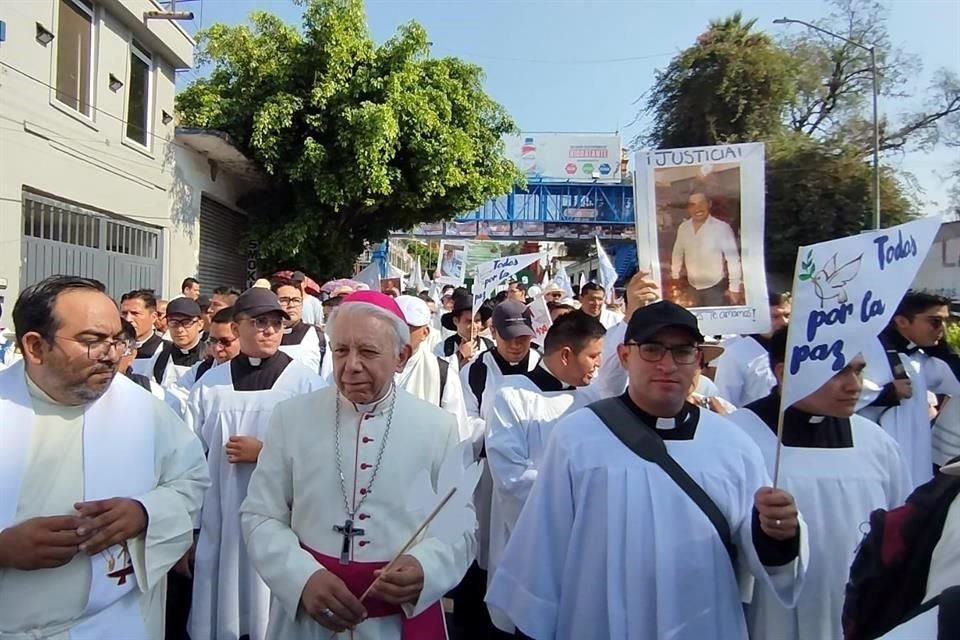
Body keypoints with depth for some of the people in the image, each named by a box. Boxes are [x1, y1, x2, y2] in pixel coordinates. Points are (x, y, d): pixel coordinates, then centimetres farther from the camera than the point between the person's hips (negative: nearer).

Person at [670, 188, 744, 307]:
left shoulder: (722, 228, -18)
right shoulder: (683, 228, -3)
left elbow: (733, 259, -15)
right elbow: (677, 254, 10)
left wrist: (734, 288, -14)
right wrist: (675, 279, 14)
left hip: (716, 288, -5)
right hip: (692, 287, 5)